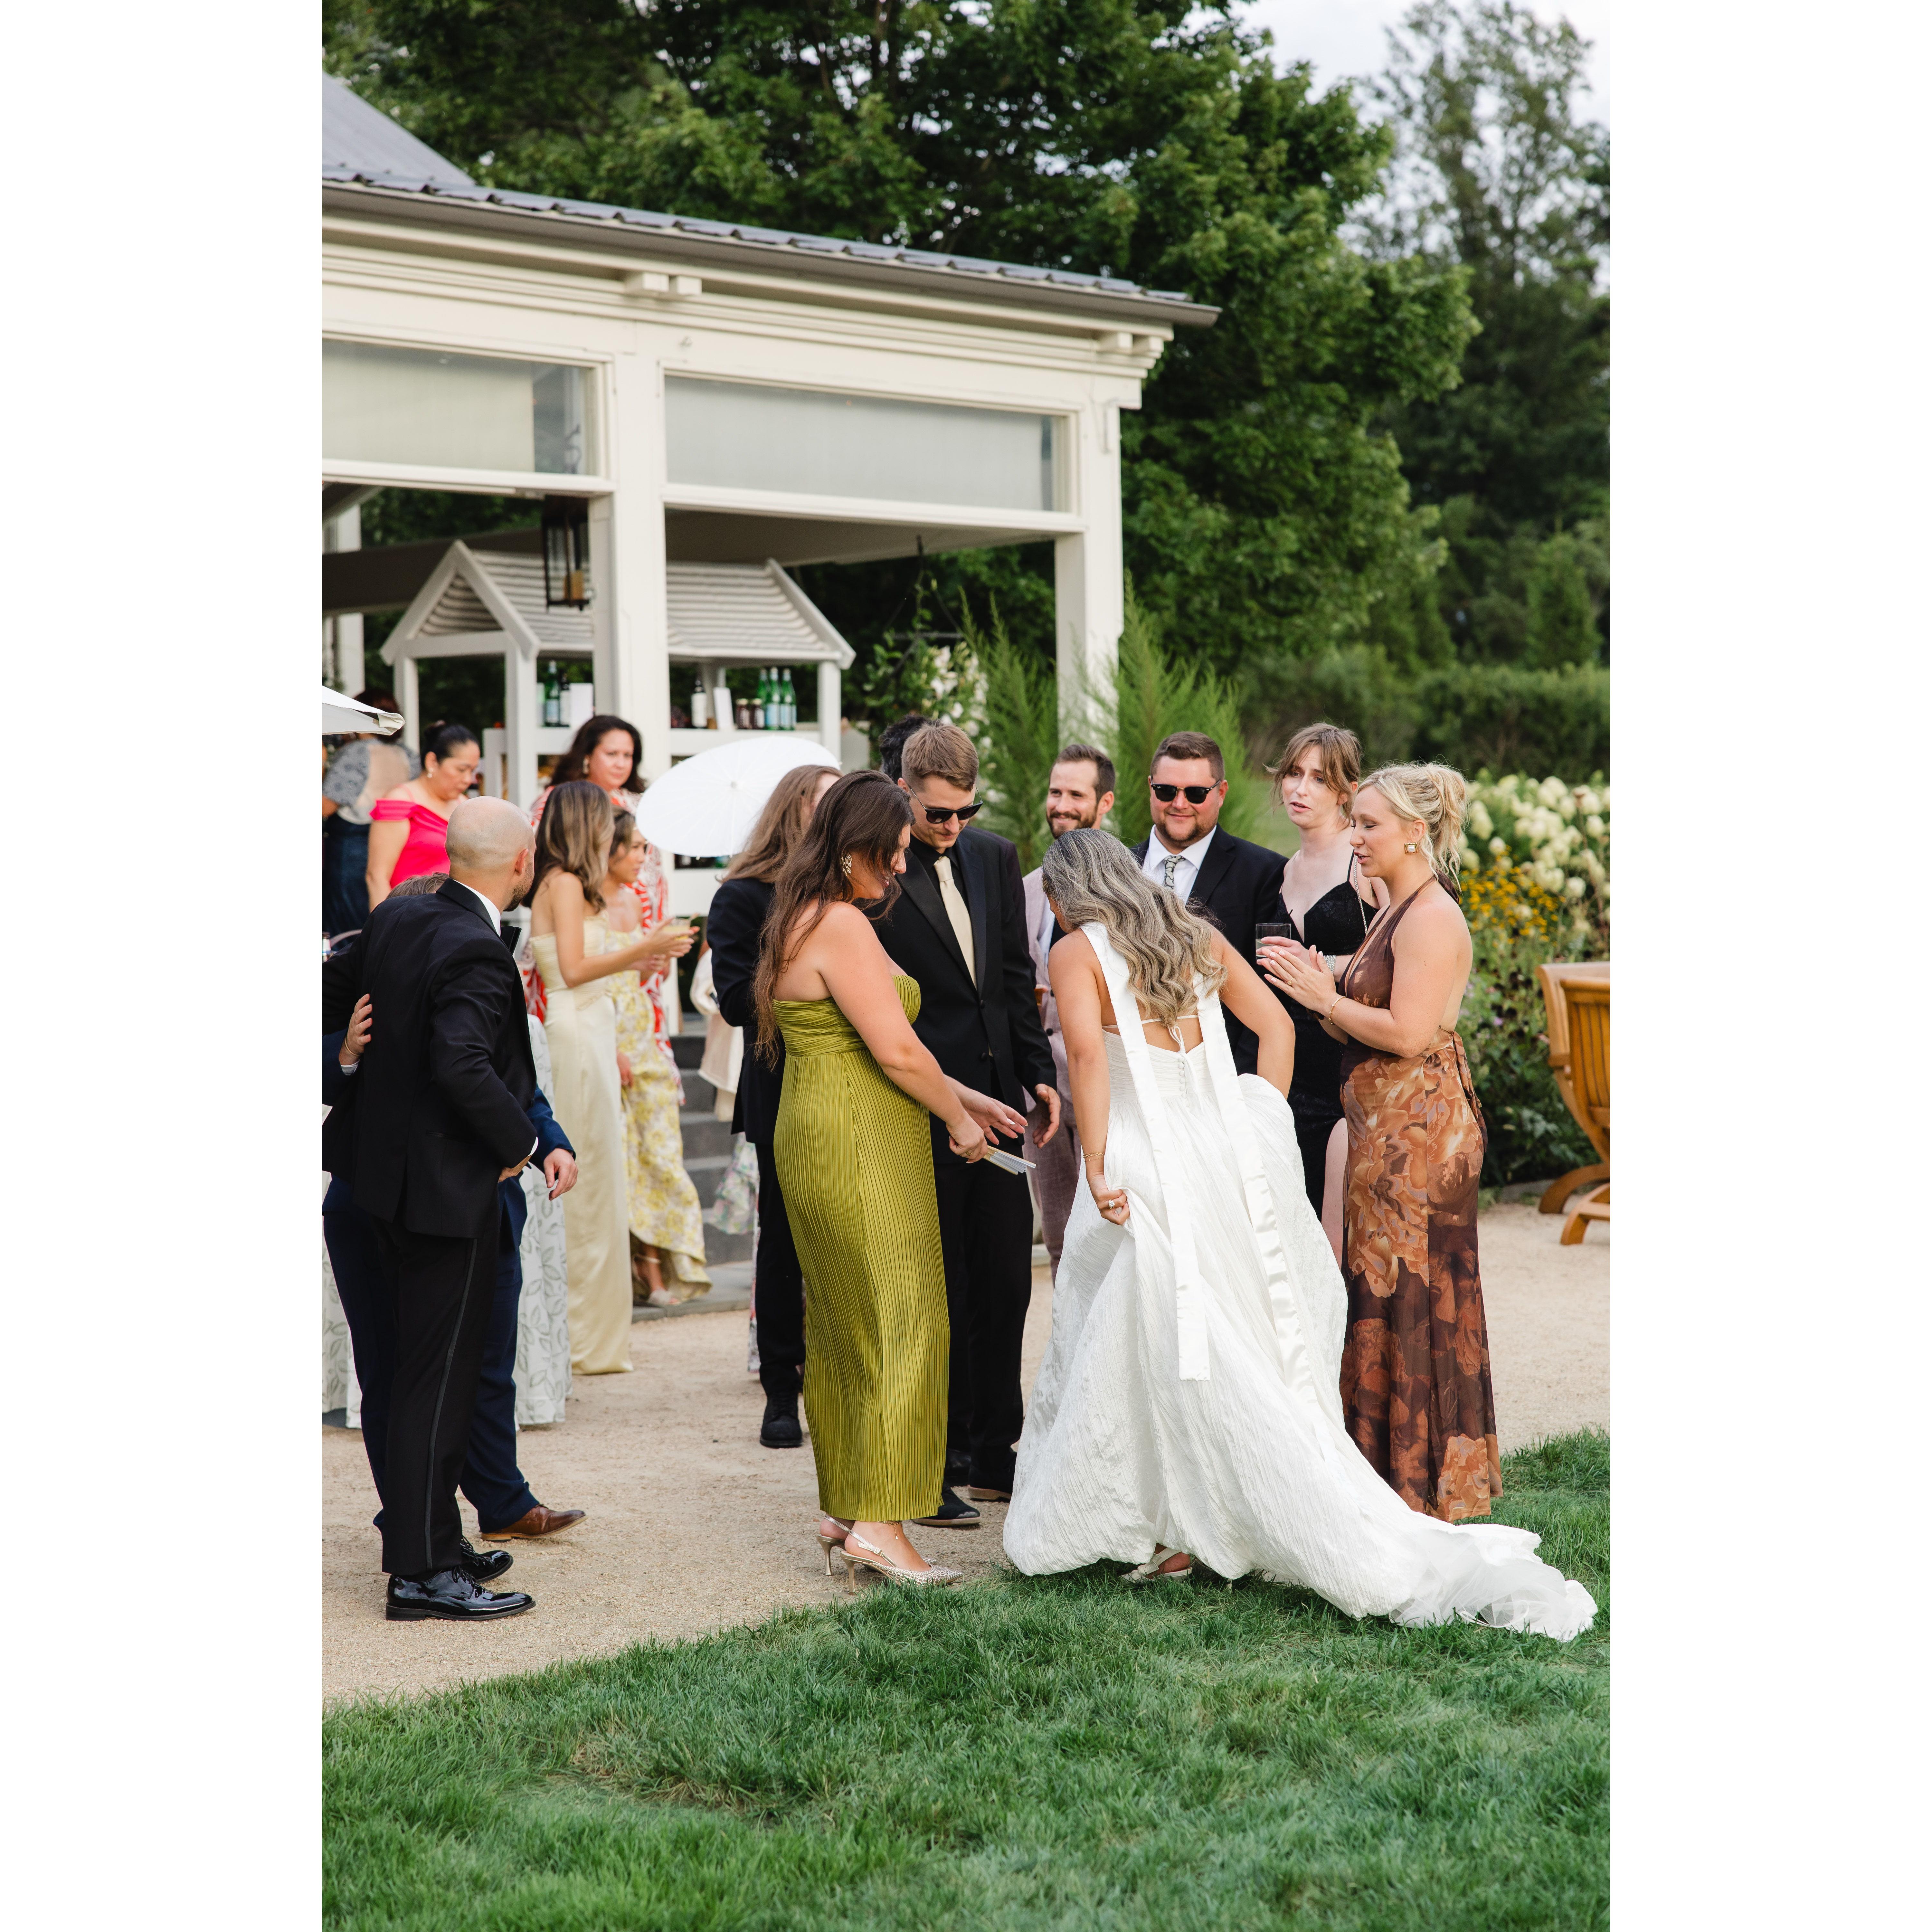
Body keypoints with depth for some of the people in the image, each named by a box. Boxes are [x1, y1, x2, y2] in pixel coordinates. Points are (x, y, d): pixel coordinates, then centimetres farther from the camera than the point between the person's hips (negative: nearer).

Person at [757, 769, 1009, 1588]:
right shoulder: (843, 926, -16)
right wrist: (957, 1118, -4)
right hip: (861, 1151, -10)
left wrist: (957, 1093, 19)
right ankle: (879, 1522, -8)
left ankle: (842, 1509, 21)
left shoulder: (803, 921, 16)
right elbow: (896, 1049, -19)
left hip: (814, 1145, 10)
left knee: (841, 1329, 14)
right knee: (901, 1326, -7)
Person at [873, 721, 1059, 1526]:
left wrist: (1038, 1073, 6)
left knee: (1005, 1286, 11)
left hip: (997, 1099, 6)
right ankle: (928, 1474, 12)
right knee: (932, 1297, 2)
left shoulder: (994, 858, 9)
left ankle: (992, 1456, 25)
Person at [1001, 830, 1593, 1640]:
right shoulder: (1199, 938, 15)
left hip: (1147, 1170, -5)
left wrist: (1096, 1168, -17)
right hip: (1227, 1155, 6)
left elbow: (1087, 1051, -17)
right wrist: (1257, 1134, 10)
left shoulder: (1077, 952, 0)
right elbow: (1276, 1026, 10)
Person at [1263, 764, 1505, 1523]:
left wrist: (1326, 1001, -12)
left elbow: (1408, 1033, -21)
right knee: (1387, 1300, 11)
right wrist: (1322, 990, 4)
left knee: (1412, 1300, -4)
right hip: (1388, 1132, 10)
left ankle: (1424, 1489, 5)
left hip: (1419, 1133, -10)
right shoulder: (1395, 916, 17)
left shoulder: (1431, 918, -14)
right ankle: (1396, 1482, 18)